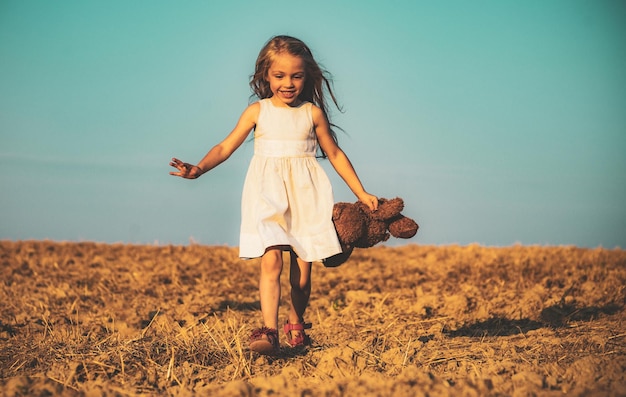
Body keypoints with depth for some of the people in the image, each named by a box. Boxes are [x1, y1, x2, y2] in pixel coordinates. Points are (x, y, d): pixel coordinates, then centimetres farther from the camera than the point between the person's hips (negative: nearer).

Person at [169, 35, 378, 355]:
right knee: (271, 261, -16)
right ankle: (269, 330, -21)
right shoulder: (258, 112, 4)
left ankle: (296, 323, 24)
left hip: (306, 195, 1)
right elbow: (226, 147, 3)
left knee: (302, 268, 2)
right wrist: (198, 169, -15)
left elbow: (335, 154, 15)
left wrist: (361, 193, 15)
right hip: (269, 193, -1)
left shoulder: (313, 113, 6)